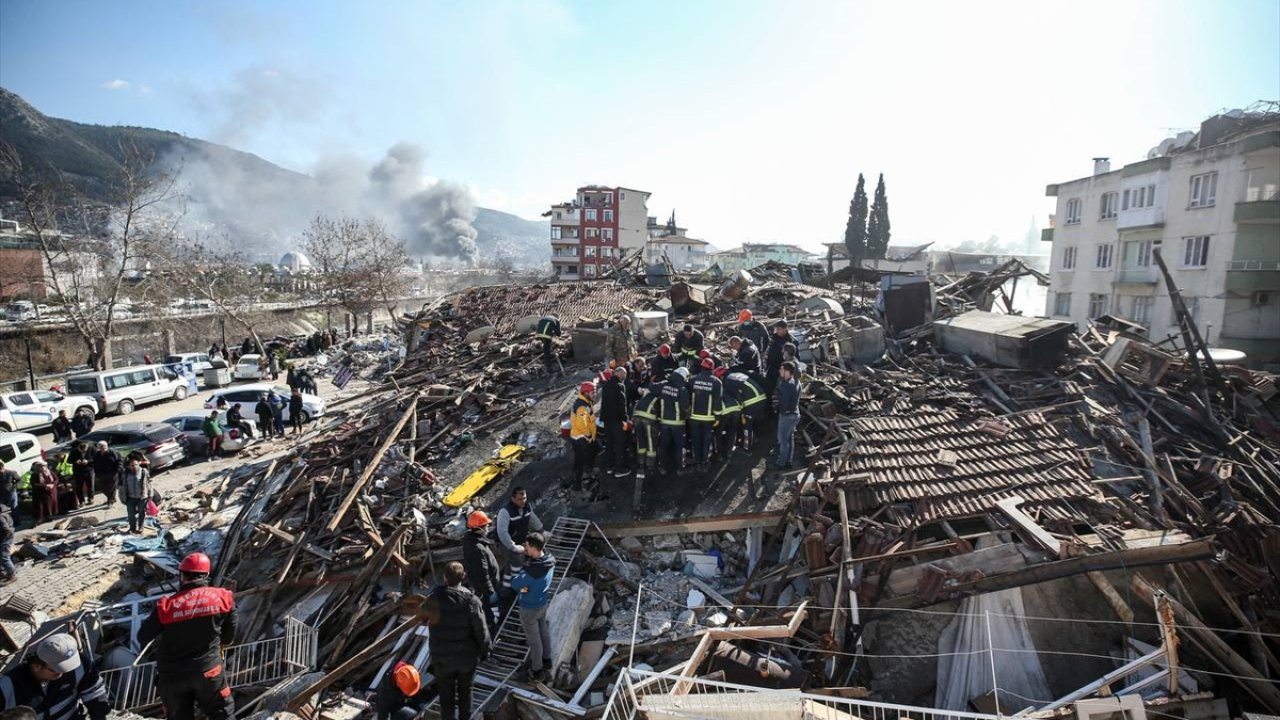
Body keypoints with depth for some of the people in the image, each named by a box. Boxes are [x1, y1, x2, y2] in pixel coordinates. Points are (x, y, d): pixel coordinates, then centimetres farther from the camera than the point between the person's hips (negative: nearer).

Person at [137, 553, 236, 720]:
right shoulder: (222, 597, -10)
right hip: (208, 670, -1)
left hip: (173, 675, 1)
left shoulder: (167, 605, -14)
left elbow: (143, 637, -1)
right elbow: (229, 635, 2)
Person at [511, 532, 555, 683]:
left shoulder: (532, 570, -39)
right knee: (543, 630, 27)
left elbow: (515, 584, -24)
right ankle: (546, 659, 48)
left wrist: (524, 568, -14)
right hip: (543, 602, 7)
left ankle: (536, 671, 31)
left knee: (533, 639, 13)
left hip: (530, 608, -7)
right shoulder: (549, 560, -15)